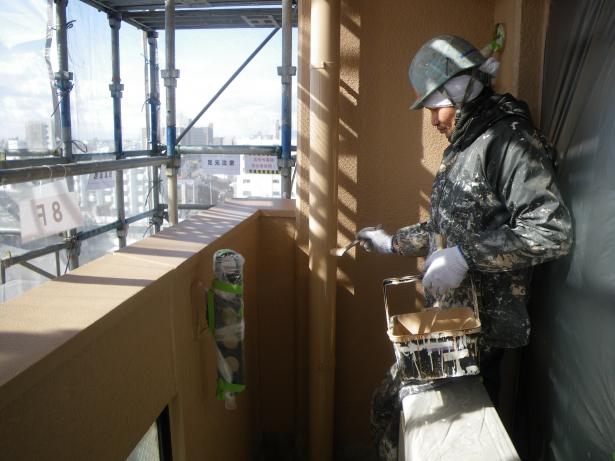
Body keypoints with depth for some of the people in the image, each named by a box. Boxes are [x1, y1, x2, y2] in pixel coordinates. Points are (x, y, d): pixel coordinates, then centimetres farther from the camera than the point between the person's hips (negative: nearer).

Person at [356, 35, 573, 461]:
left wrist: (465, 255, -26)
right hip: (449, 315, 9)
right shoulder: (464, 147, 15)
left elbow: (553, 232, -23)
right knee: (390, 405, 12)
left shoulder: (510, 140, -13)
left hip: (480, 324, -8)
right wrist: (393, 242, 25)